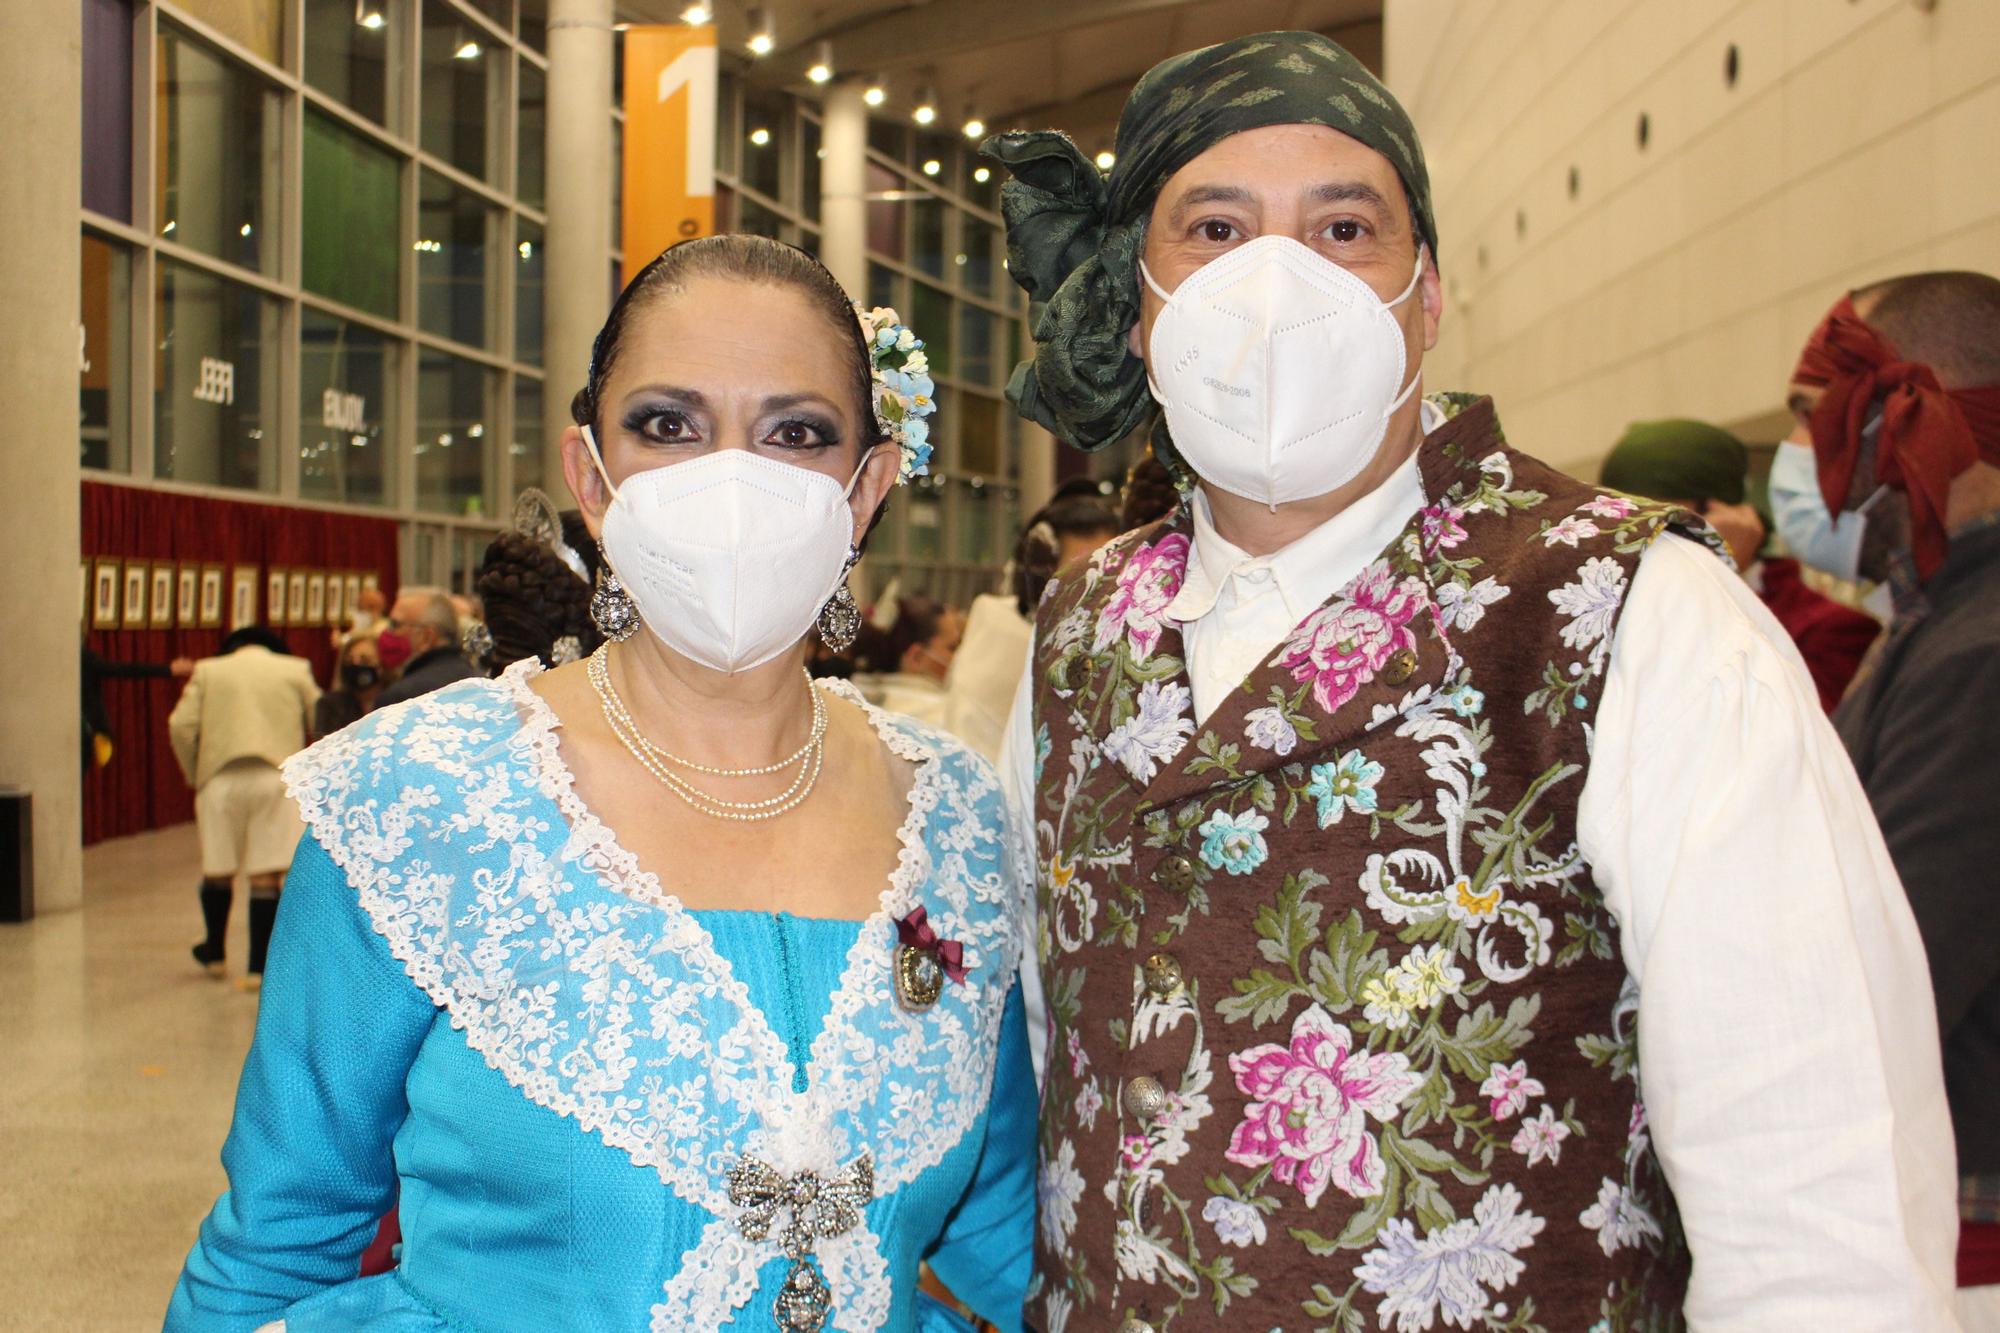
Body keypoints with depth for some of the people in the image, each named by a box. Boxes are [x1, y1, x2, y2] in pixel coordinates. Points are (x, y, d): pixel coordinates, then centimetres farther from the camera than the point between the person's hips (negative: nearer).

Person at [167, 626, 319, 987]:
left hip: (221, 779, 1)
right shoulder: (294, 669, 12)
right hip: (276, 777, -1)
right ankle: (258, 967, 1)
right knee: (266, 877, 1)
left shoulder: (208, 671, 12)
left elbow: (180, 726, 1)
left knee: (218, 869, 17)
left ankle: (214, 954, 34)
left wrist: (193, 773, 12)